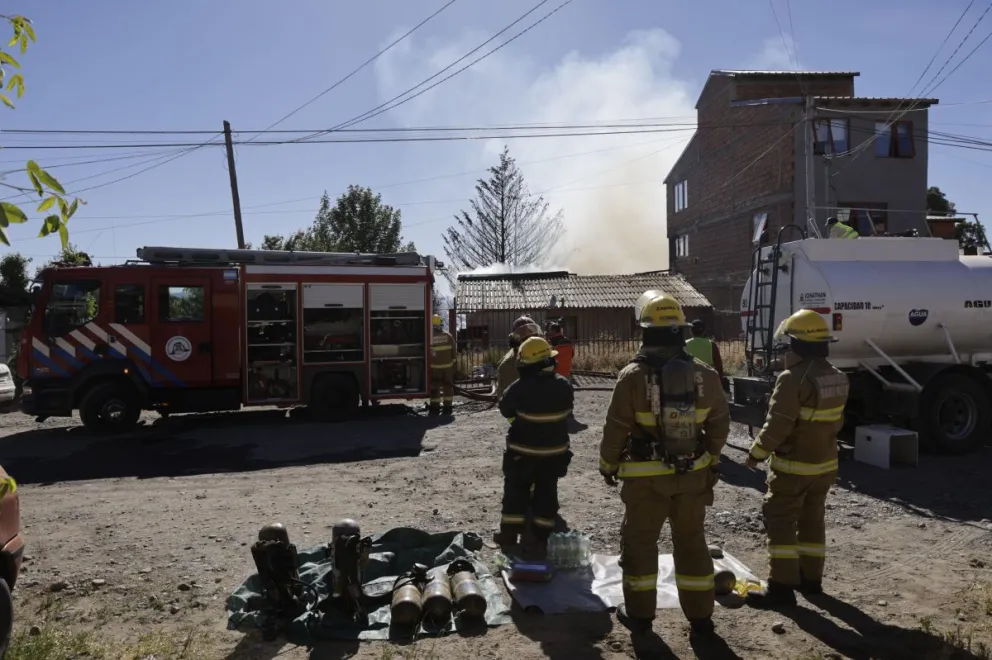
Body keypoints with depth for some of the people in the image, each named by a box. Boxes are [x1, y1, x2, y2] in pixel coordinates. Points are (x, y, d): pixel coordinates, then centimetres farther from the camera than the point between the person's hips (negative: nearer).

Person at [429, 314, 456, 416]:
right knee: (448, 386, 10)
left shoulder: (430, 337, -9)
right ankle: (447, 407, 10)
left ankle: (435, 408, 5)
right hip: (448, 366, 3)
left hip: (435, 366, -2)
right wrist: (453, 363, 11)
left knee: (435, 387, 4)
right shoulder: (448, 336, 0)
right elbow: (453, 351, 4)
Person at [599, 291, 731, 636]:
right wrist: (710, 459, 22)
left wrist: (608, 464, 6)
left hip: (647, 477, -3)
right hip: (693, 475, 4)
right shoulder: (705, 374, -4)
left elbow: (616, 428, -10)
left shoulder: (633, 375, -16)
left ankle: (639, 612, 23)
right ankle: (700, 616, 26)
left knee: (639, 541, 13)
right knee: (692, 542, 17)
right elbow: (720, 423, 7)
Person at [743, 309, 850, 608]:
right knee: (812, 520, 18)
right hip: (825, 464, 8)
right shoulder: (838, 378, 5)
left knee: (780, 522, -1)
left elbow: (777, 425, -22)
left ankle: (782, 586, 1)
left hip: (793, 466, -8)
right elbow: (836, 421, 15)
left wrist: (757, 452, -10)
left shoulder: (793, 378, -23)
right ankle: (811, 578, 28)